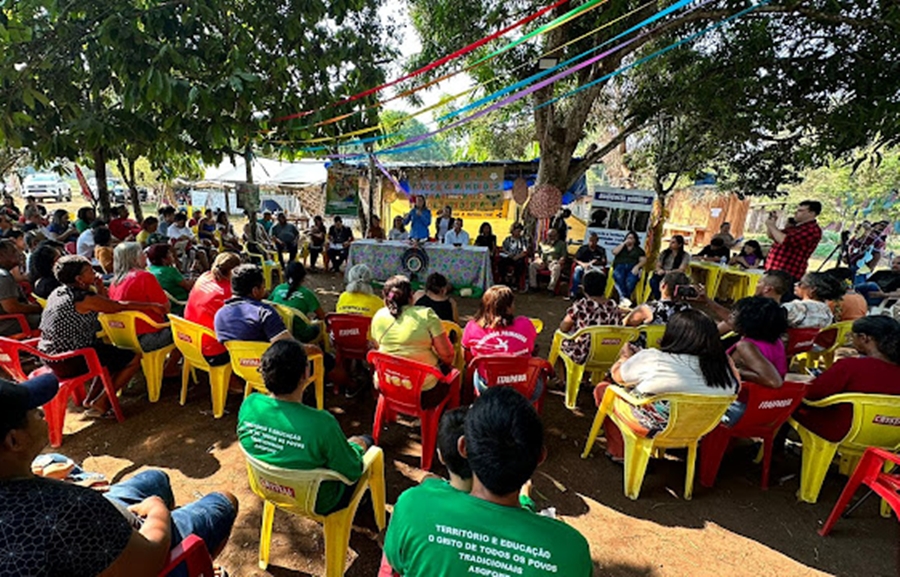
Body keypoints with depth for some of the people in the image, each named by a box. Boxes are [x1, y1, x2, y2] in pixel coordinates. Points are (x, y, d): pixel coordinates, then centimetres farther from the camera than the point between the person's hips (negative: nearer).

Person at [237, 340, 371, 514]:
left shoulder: (248, 404, -22)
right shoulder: (321, 424, -39)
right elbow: (352, 473, -23)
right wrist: (355, 447, -1)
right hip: (315, 501, -5)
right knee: (365, 441, 18)